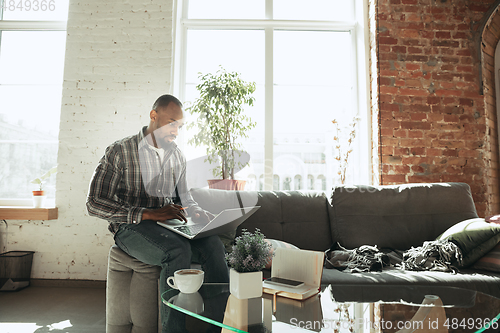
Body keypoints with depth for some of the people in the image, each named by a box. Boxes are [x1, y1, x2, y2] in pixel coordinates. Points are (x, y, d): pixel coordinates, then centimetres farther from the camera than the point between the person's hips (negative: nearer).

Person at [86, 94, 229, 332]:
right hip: (131, 228, -4)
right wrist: (148, 214, -22)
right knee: (179, 250, -35)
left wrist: (201, 215, -3)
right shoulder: (120, 152, -3)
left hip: (169, 226, 5)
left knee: (213, 243, -25)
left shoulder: (177, 157, 14)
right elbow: (95, 203, -10)